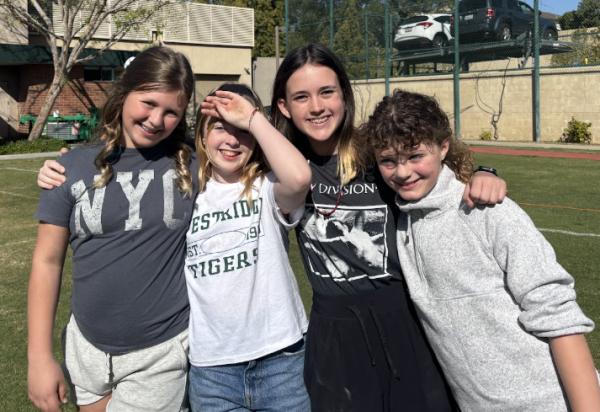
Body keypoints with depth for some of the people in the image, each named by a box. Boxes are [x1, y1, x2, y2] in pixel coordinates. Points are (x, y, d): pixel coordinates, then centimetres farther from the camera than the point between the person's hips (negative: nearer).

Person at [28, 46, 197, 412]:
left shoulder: (192, 166, -6)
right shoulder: (75, 167, -4)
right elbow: (48, 261, -1)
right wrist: (39, 355, -2)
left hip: (162, 354, -2)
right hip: (87, 350, 2)